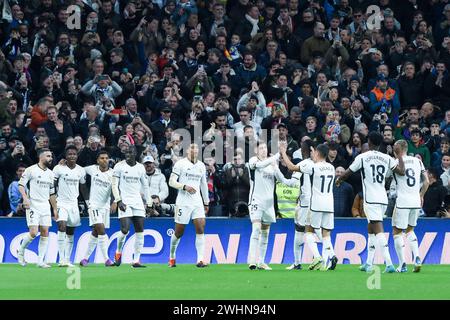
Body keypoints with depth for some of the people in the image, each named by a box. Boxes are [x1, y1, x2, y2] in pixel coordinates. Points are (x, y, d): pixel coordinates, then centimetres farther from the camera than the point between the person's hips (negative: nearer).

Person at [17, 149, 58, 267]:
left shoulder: (50, 174, 14)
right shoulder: (31, 170, -5)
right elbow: (21, 184, -6)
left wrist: (55, 209, 16)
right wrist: (25, 198, -20)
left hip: (45, 206, 6)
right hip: (33, 205, -6)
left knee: (45, 233, 1)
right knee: (33, 233, -14)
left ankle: (41, 261, 5)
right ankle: (21, 251, 12)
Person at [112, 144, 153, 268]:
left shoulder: (140, 167, 11)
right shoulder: (119, 166, -1)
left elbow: (145, 186, 18)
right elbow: (114, 185, -2)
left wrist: (149, 203, 12)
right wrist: (119, 201, -13)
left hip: (137, 202, 4)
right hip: (124, 201, -4)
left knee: (140, 231, -4)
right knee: (125, 230, -16)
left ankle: (136, 260, 0)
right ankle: (118, 252, 12)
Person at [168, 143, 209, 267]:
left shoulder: (201, 166, 14)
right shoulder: (181, 164, -3)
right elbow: (171, 182, -7)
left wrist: (206, 202, 24)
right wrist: (185, 187, -21)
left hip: (197, 201, 4)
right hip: (183, 201, -4)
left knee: (201, 229, -10)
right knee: (179, 232, 2)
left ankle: (200, 260, -13)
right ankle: (172, 256, 24)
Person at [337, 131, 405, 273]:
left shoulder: (362, 157, -3)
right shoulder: (387, 158, 7)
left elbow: (348, 173, 5)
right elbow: (402, 171, 1)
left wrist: (339, 180, 26)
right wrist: (399, 155, 15)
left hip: (370, 199, -6)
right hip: (383, 199, 6)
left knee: (378, 231, -13)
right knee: (371, 230, 19)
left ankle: (389, 264, -25)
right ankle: (368, 264, 21)